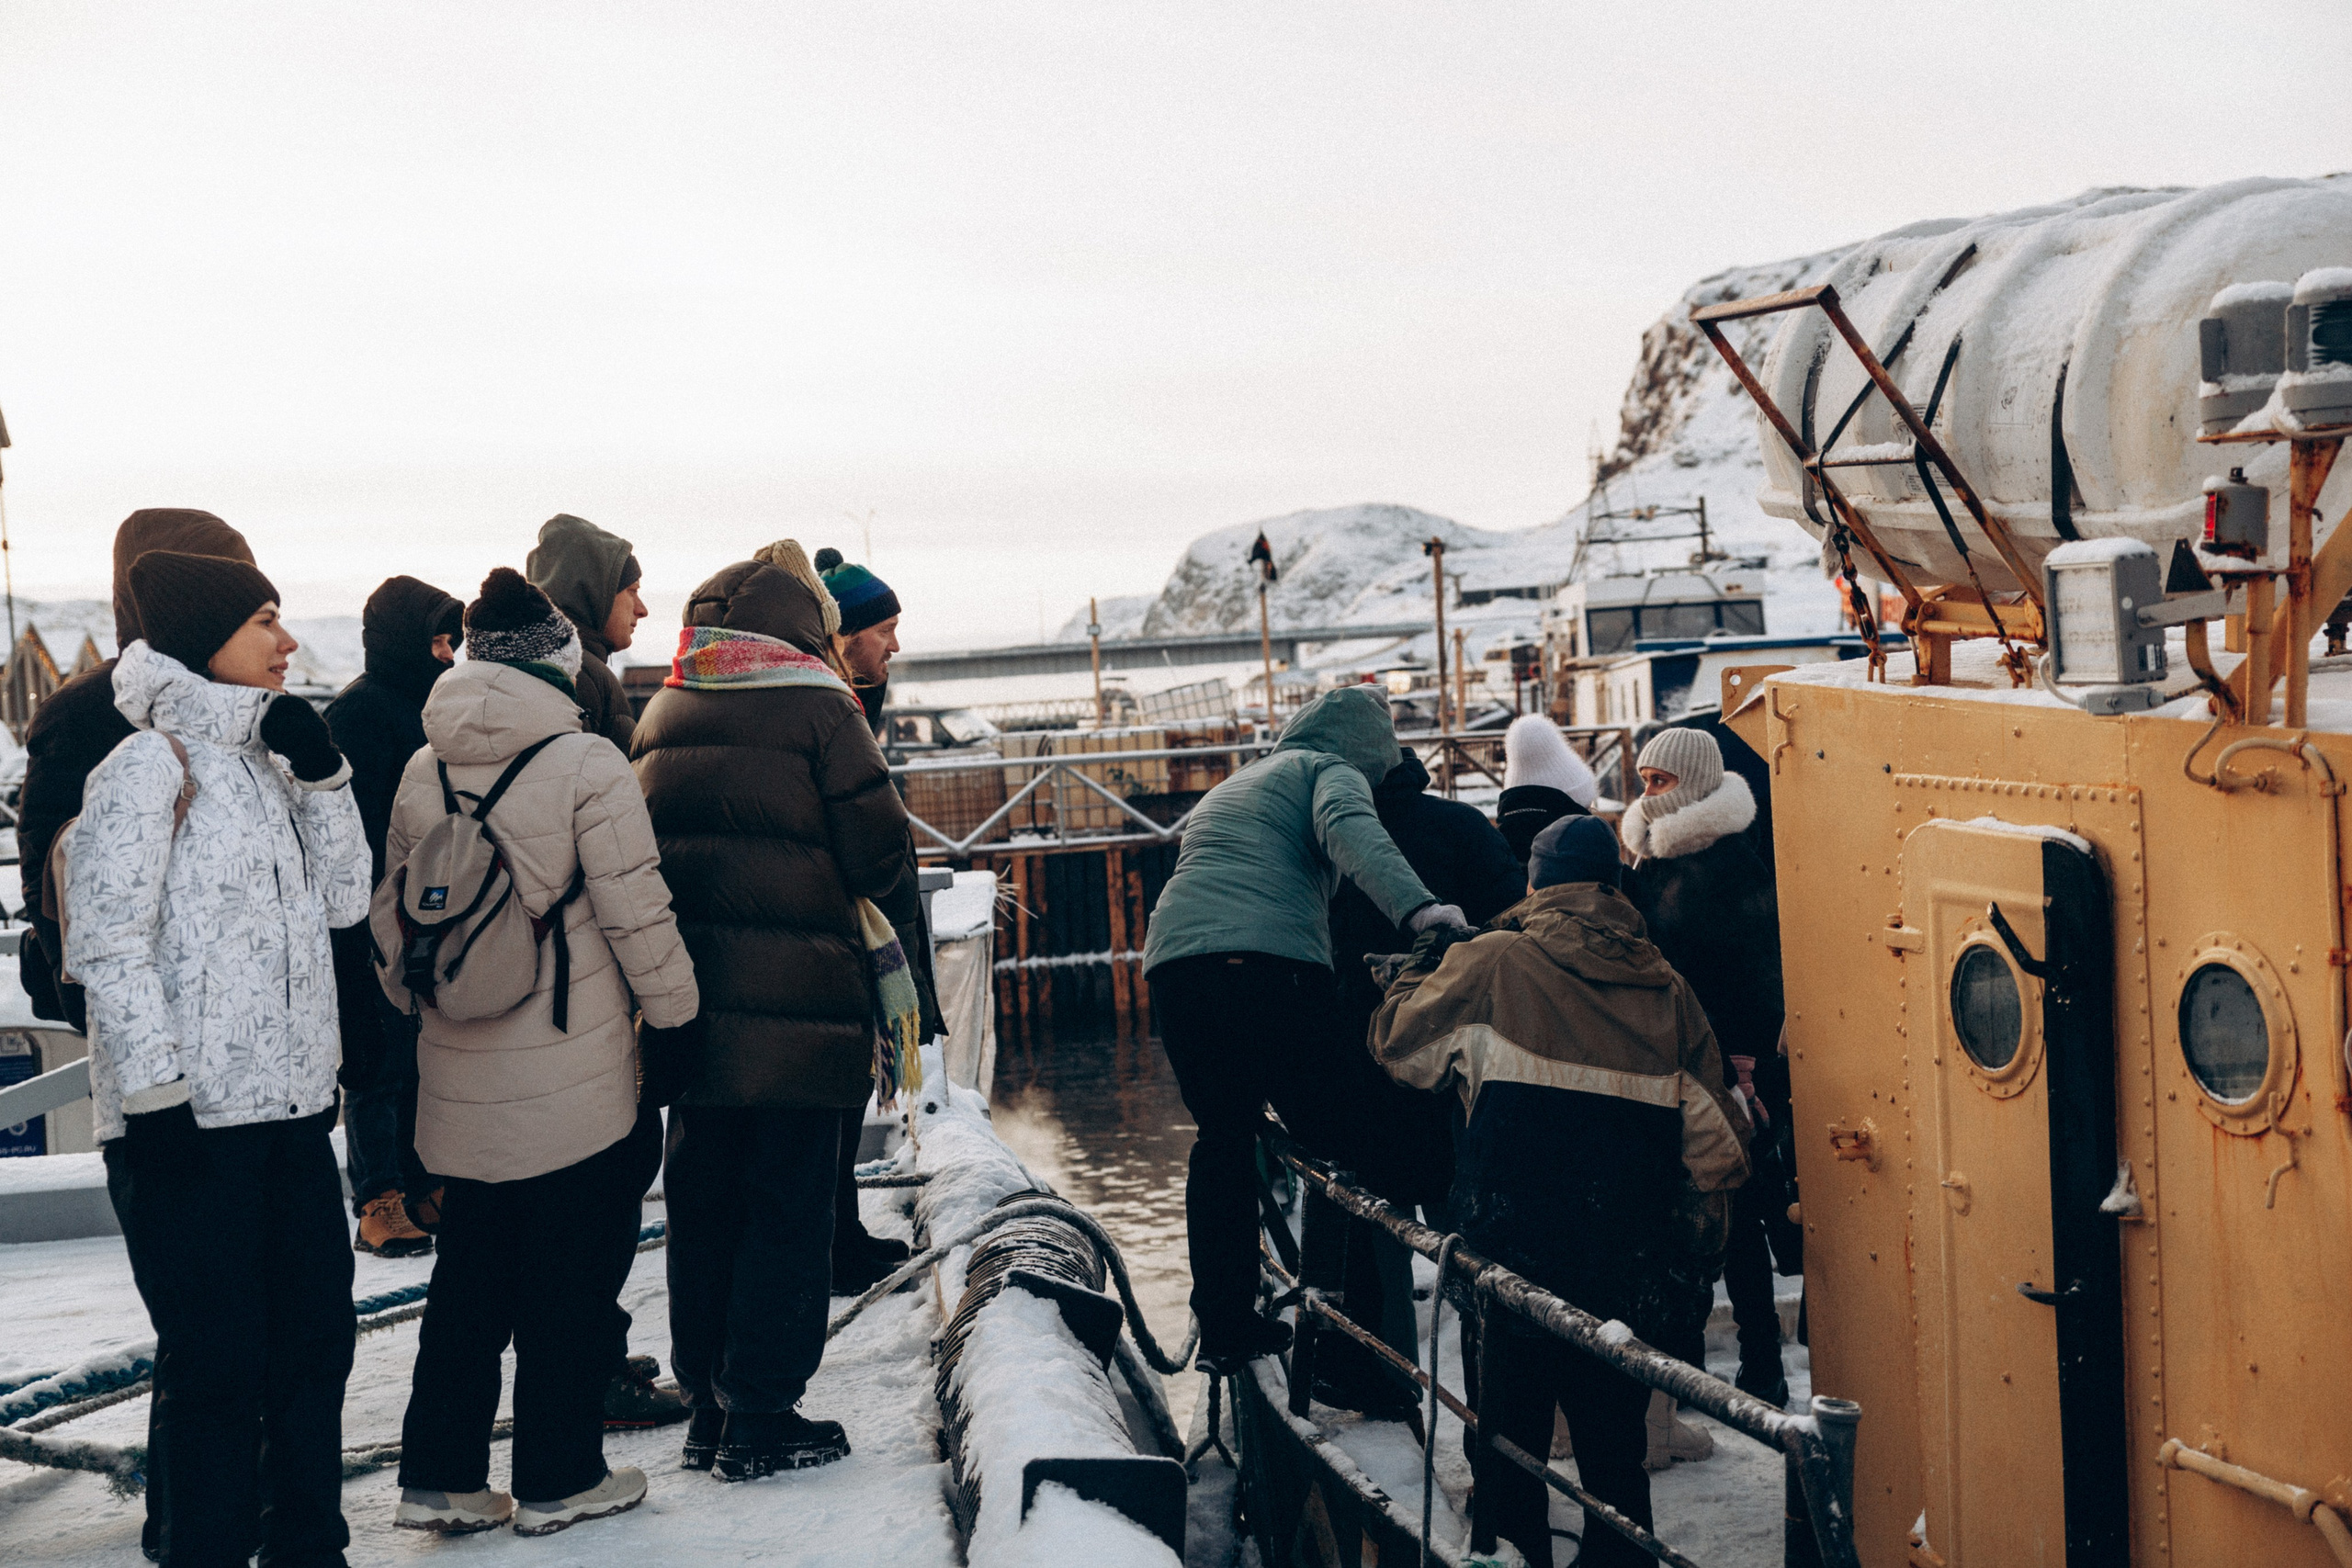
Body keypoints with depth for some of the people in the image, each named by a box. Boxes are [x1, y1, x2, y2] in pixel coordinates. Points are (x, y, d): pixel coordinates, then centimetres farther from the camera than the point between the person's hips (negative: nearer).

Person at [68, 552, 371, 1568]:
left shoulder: (265, 761, 14)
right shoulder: (147, 769, -10)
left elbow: (344, 901, 13)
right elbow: (108, 946, -14)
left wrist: (321, 776, 1)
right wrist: (154, 1094, -18)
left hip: (291, 1105, 8)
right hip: (190, 1120, -8)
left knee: (315, 1335, 14)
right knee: (217, 1363, -1)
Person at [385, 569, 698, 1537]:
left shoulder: (422, 771, 5)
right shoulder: (586, 766, -12)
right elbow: (637, 914, -11)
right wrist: (675, 1010, 1)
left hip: (458, 1077, 6)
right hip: (574, 1076, -5)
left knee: (468, 1273, 16)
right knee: (570, 1275, 7)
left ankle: (438, 1476, 19)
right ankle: (558, 1480, 15)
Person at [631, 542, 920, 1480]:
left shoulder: (661, 714, 11)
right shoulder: (816, 708, -7)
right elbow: (880, 854, -9)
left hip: (690, 997, 6)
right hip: (797, 1003, -6)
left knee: (702, 1203, 14)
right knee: (787, 1205, 2)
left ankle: (707, 1404, 21)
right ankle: (761, 1419, 5)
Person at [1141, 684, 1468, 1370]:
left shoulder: (1230, 787, 36)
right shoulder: (1329, 771, 11)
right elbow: (1350, 830, -11)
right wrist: (1415, 905, -26)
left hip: (1173, 958, 7)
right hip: (1269, 960, -7)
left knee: (1223, 1140, 17)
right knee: (1342, 1145, -1)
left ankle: (1223, 1326, 18)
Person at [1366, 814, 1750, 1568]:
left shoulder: (1491, 963, -2)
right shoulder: (1667, 990, 8)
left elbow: (1397, 1038, 12)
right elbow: (1716, 1145, 10)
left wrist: (1423, 962, 28)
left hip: (1525, 1257, -3)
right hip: (1632, 1266, 3)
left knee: (1511, 1445, 8)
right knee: (1614, 1444, 14)